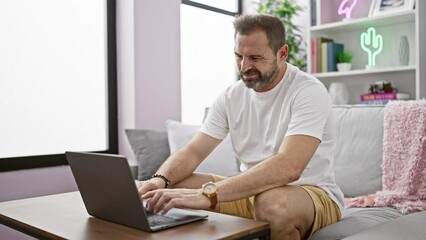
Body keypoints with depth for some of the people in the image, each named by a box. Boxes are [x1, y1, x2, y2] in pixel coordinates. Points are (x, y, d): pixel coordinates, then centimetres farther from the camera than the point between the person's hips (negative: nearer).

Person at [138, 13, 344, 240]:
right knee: (173, 188, -12)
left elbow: (288, 167, -34)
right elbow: (193, 151, -2)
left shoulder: (309, 92, -19)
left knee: (272, 201, -38)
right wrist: (160, 179, -25)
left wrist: (207, 194, -42)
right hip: (251, 191, 5)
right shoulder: (231, 96, 1)